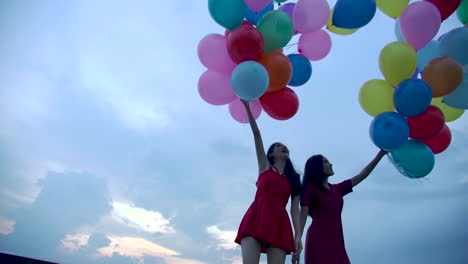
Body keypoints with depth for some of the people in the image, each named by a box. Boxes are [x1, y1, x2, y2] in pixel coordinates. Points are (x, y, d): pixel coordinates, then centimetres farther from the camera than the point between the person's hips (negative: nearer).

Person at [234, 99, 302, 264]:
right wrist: (247, 107, 6)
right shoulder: (265, 167, 17)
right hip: (255, 219, -2)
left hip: (279, 224, 2)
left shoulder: (294, 179, 22)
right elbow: (256, 134, 10)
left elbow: (295, 209, 12)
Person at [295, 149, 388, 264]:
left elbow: (362, 175, 22)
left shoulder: (337, 189, 19)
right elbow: (303, 214, -6)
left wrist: (381, 153, 23)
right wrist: (298, 237, -19)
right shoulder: (311, 188, 2)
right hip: (318, 239, -6)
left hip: (336, 240, 6)